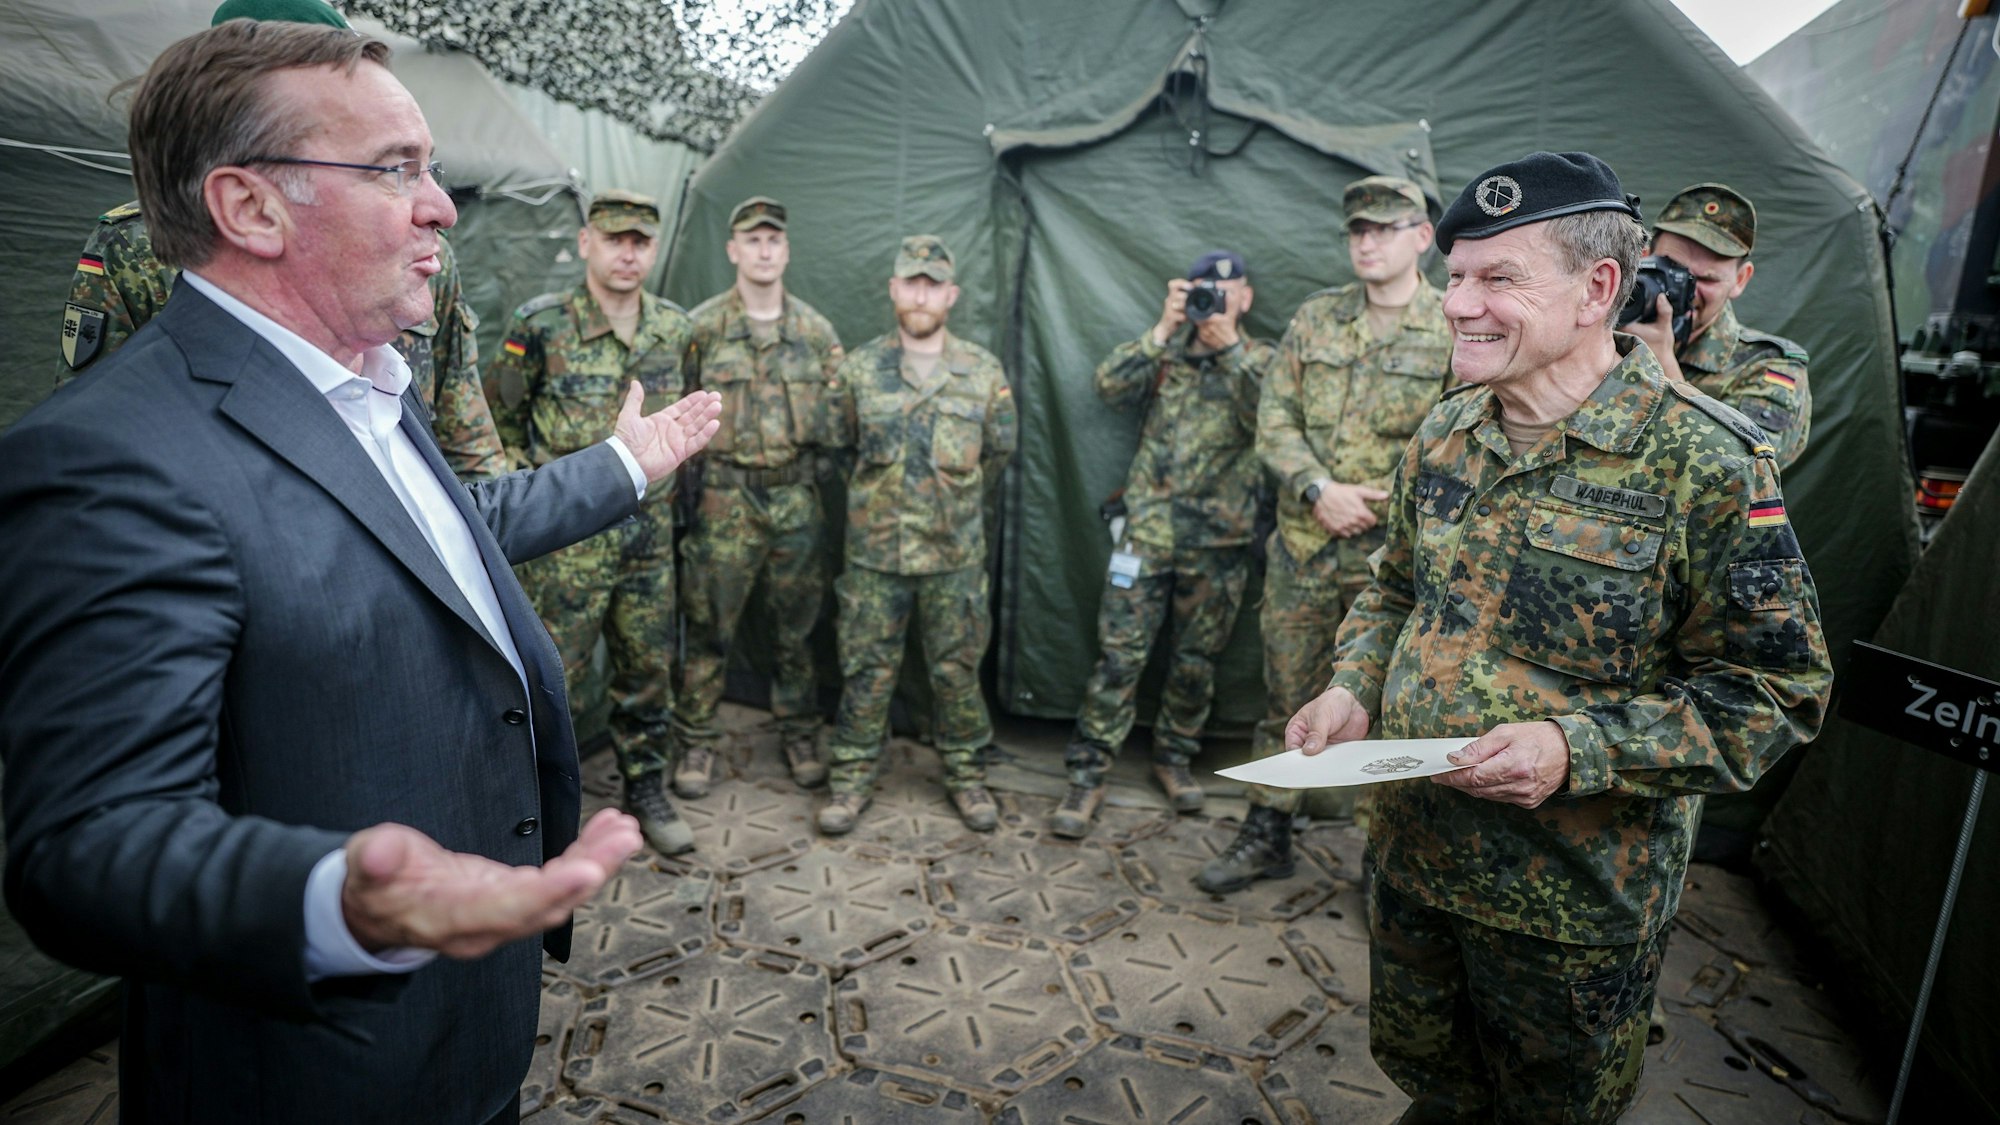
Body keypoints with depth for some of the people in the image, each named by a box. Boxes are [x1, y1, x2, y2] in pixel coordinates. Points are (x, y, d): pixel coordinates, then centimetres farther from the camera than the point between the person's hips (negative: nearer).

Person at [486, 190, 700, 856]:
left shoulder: (676, 330, 4)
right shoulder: (540, 326, -9)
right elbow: (500, 422, 2)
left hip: (649, 528, 4)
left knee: (648, 668, 12)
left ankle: (647, 792, 28)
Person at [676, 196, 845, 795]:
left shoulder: (815, 329, 8)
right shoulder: (701, 326, -1)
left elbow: (835, 417, 15)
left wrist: (838, 383, -5)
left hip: (797, 498, 3)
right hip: (725, 499, -2)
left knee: (796, 627, 11)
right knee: (710, 628, 4)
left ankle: (799, 735, 27)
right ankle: (697, 740, 20)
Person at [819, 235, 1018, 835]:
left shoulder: (983, 371, -1)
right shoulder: (859, 368, -1)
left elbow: (999, 450, 12)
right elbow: (841, 444, 13)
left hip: (956, 555, 0)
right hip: (874, 552, 0)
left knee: (957, 670, 10)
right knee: (866, 670, 7)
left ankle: (966, 774, 27)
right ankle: (851, 777, 22)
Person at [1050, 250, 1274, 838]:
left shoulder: (1262, 361, 7)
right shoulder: (1166, 351, 11)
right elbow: (1110, 386, -6)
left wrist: (1232, 348, -17)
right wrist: (1164, 329, -11)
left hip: (1219, 539, 0)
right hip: (1148, 527, 0)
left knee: (1196, 659, 11)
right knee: (1120, 653, -3)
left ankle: (1174, 756, 31)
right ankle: (1087, 775, 5)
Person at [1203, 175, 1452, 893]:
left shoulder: (1456, 333, -3)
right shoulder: (1314, 319, 8)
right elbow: (1275, 417, 4)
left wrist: (1392, 511, -15)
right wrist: (1319, 491, -11)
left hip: (1395, 556, -3)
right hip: (1302, 545, 3)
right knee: (1286, 697, 12)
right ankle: (1266, 837, 27)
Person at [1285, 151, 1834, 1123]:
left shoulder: (1704, 462, -18)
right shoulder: (1445, 434, 0)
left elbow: (1777, 687, -15)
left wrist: (1578, 748, -26)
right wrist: (1354, 688, -5)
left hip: (1574, 897, -4)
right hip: (1410, 855, 5)